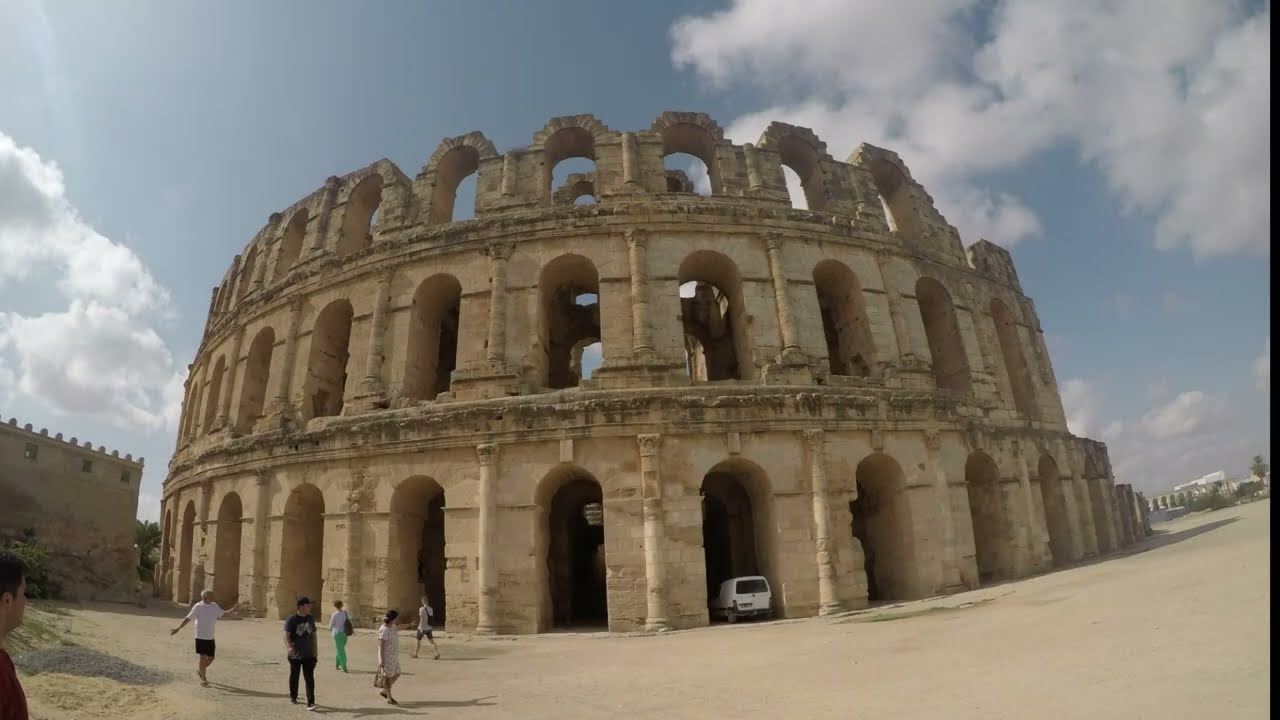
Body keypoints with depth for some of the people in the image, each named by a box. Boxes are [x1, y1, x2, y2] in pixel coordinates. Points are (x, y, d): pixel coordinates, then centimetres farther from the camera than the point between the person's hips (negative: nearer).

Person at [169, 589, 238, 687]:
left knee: (211, 658, 7)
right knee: (203, 657, -4)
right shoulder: (197, 607, -13)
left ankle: (200, 670, 36)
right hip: (200, 637, -5)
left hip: (210, 637, 5)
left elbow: (223, 613, 15)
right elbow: (188, 618, -9)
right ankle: (203, 679, 11)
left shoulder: (214, 606, 3)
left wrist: (234, 608, 4)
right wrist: (178, 628, -14)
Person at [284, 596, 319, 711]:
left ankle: (311, 703, -7)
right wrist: (289, 647, -38)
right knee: (294, 677, 16)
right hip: (295, 655, -3)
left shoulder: (310, 619, 7)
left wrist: (315, 652, 17)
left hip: (309, 655, 3)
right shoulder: (292, 619, -10)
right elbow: (286, 635, -20)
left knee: (310, 679, -5)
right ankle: (293, 697, 38)